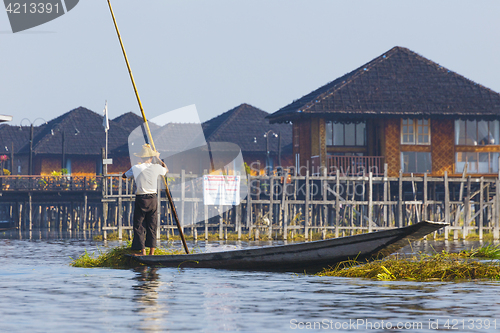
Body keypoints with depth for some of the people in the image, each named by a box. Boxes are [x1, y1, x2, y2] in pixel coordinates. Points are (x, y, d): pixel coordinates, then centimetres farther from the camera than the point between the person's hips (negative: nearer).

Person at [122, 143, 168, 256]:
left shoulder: (136, 168, -5)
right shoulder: (156, 168, -2)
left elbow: (124, 176, 13)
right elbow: (166, 170, 22)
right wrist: (159, 159, 35)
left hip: (140, 199, -2)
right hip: (152, 199, 2)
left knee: (139, 225, 3)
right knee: (152, 225, 9)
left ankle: (142, 250, -1)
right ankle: (152, 251, 9)